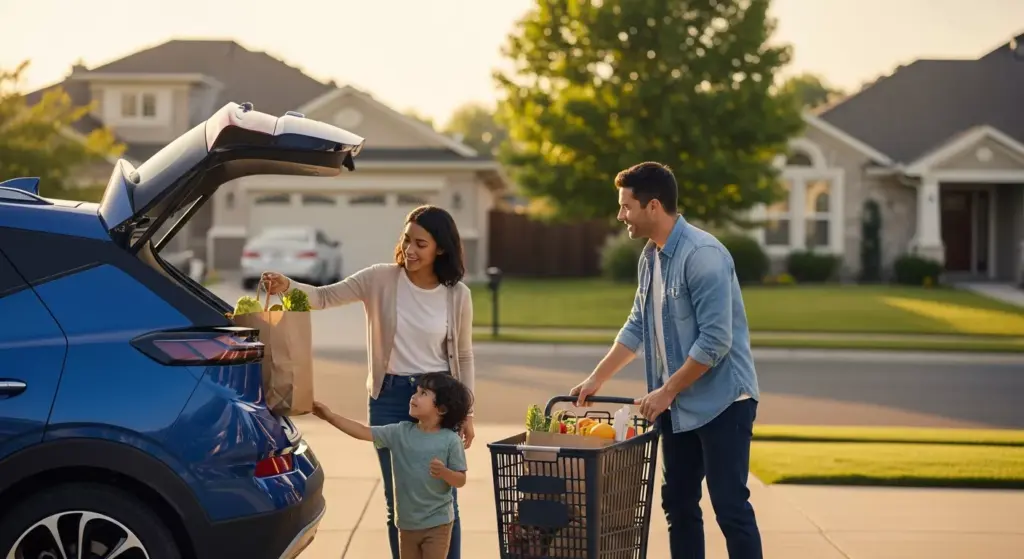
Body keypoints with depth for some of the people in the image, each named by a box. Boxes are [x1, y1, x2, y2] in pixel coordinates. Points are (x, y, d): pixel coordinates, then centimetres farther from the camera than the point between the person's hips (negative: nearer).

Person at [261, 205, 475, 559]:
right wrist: (287, 286, -27)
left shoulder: (457, 294, -4)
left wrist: (466, 413, 4)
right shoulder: (381, 280, -5)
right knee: (397, 501, 9)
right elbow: (326, 297, -8)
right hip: (389, 397, 1)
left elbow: (463, 357, 4)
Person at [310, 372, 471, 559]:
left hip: (437, 523, -5)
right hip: (407, 522, 5)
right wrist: (331, 417, -10)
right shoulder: (400, 432, -1)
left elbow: (461, 480, -9)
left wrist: (443, 472, -30)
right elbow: (365, 432, -4)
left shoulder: (450, 440, -12)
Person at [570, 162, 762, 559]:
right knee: (678, 504, 11)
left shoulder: (702, 254, -19)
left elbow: (715, 340, -22)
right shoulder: (649, 257, 9)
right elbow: (637, 327, 20)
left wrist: (667, 391, -16)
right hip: (677, 404, 9)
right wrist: (597, 379, 16)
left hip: (721, 401, -9)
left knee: (729, 505, -7)